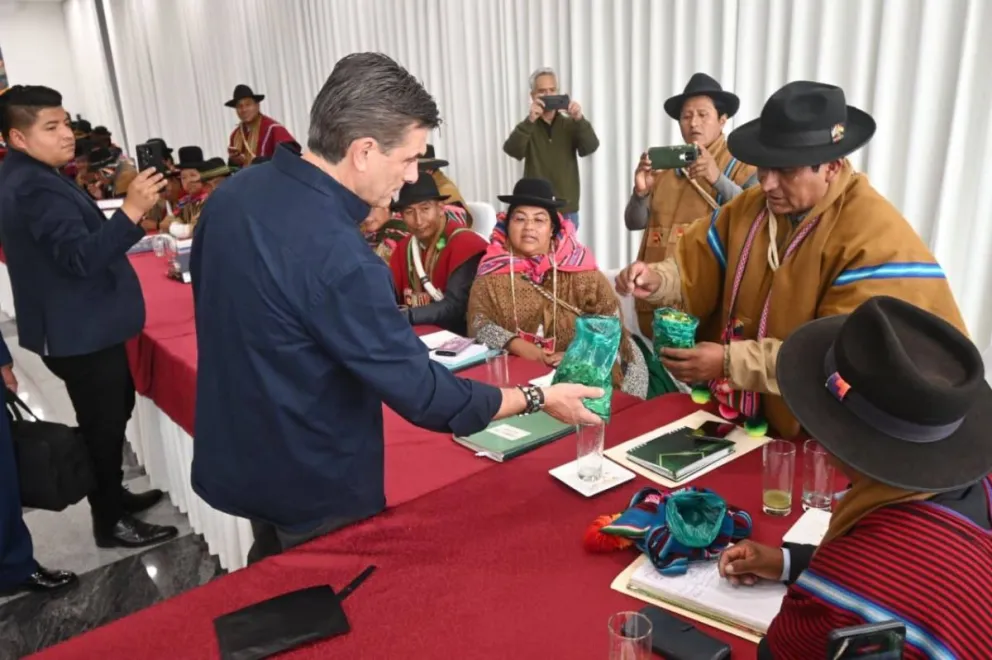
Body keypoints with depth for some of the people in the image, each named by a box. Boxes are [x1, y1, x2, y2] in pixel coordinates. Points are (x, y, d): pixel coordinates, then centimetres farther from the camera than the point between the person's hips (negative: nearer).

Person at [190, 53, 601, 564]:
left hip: (235, 459, 8)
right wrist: (538, 398, -13)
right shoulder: (336, 256, -32)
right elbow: (422, 394, -26)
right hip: (314, 486, -8)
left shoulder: (234, 192, -5)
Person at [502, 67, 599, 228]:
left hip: (567, 210, 1)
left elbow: (591, 147, -10)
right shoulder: (528, 127, 4)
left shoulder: (570, 125, 7)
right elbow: (512, 150, -15)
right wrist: (530, 120, -31)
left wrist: (580, 120, -28)